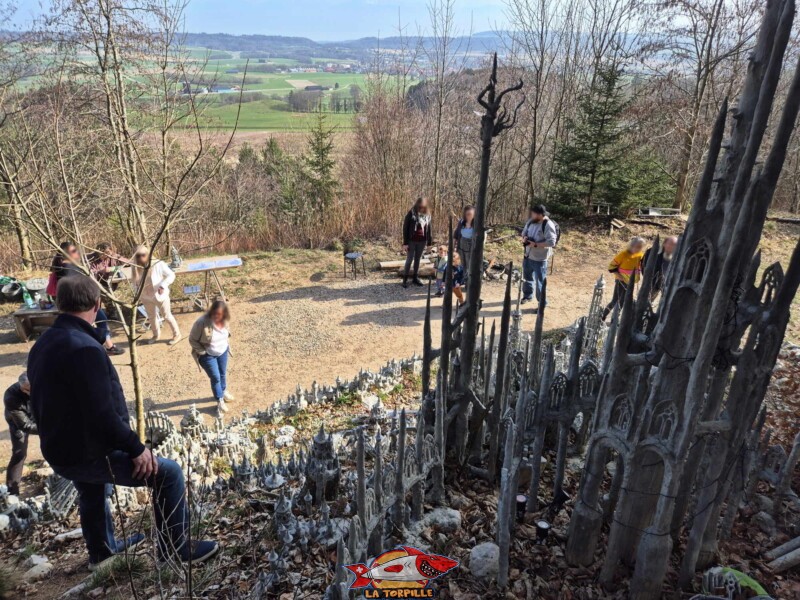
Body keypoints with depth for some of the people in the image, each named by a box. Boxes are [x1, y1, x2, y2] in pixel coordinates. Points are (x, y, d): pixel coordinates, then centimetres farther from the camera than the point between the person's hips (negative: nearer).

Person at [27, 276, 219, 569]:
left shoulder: (41, 345, 5)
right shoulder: (84, 348, -27)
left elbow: (45, 404, 15)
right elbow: (103, 415, -30)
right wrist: (136, 448, -18)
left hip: (58, 451, 10)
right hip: (87, 454, -10)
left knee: (91, 491, 35)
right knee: (168, 472, -4)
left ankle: (101, 549, 56)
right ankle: (177, 550, 8)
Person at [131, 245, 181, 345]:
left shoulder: (158, 264, -22)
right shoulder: (136, 267, -8)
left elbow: (171, 275, -15)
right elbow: (135, 281, 8)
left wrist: (163, 285, -29)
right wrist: (138, 287, -14)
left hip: (160, 295, -5)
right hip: (146, 297, 5)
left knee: (167, 316, 9)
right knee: (151, 317, 21)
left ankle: (177, 334, 26)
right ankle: (156, 335, 43)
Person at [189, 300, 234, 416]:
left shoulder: (225, 320, -14)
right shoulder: (202, 322, -32)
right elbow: (192, 340, -20)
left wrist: (227, 344, 1)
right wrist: (202, 352, -19)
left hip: (223, 351, 5)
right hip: (208, 355, -5)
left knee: (223, 374, 23)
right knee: (215, 377, 3)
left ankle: (223, 391, 50)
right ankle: (220, 401, 23)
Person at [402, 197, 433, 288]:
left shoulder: (427, 215, 1)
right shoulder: (411, 214, -10)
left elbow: (428, 229, 7)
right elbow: (405, 228, -8)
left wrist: (429, 242, 5)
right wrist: (405, 243, -10)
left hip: (422, 241, 4)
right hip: (411, 241, -3)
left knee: (418, 260, 12)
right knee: (409, 260, 1)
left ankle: (415, 278, 23)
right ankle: (405, 279, 11)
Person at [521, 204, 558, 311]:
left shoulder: (548, 225, -21)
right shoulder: (531, 221, 1)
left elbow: (552, 242, -26)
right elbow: (524, 232, 15)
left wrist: (535, 244, -28)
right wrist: (524, 238, -8)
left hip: (539, 259, -8)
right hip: (528, 255, 8)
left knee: (540, 282, 0)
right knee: (527, 277, 24)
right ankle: (527, 296, 45)